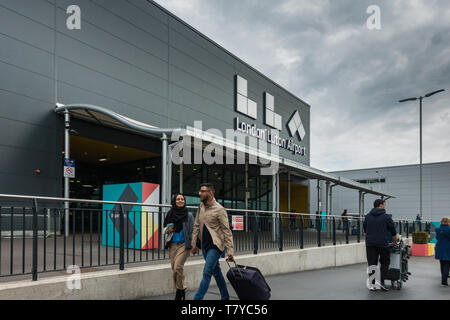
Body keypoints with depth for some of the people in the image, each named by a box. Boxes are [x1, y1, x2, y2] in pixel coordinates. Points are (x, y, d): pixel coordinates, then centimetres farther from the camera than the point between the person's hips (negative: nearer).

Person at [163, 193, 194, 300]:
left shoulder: (189, 215, -1)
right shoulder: (170, 214, 7)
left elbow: (192, 231, 0)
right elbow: (165, 228, 19)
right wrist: (168, 230, -4)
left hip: (184, 244, -4)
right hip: (173, 244, 4)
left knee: (177, 267, -15)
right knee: (174, 268, 5)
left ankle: (180, 291, 1)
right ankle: (179, 290, 20)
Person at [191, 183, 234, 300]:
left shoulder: (219, 210, -14)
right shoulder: (201, 207, 7)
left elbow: (227, 231, -13)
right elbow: (196, 226, 13)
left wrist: (230, 251, -16)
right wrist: (193, 243, 10)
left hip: (215, 245, -7)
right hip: (205, 245, 7)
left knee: (207, 273, -11)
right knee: (216, 272, 16)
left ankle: (197, 298, -7)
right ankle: (225, 297, 29)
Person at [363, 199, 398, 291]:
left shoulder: (367, 216, 11)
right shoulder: (386, 217, -1)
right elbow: (393, 231, 4)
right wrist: (395, 242, 19)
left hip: (370, 243, 3)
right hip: (383, 243, -3)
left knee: (371, 263, 5)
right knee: (385, 262, 13)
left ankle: (371, 284, 4)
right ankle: (381, 281, 6)